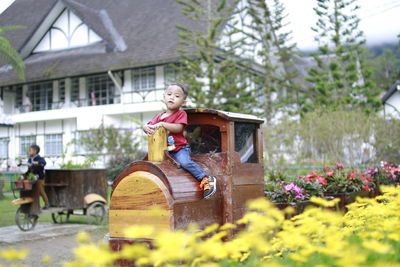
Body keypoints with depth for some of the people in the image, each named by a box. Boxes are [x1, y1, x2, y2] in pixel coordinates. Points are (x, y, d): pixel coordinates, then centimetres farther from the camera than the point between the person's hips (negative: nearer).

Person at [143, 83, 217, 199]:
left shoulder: (181, 114, -5)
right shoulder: (159, 116, 14)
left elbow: (178, 128, -21)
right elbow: (149, 125, 9)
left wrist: (162, 124, -27)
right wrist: (147, 128, -16)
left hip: (180, 148, -7)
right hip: (164, 151, 7)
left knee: (185, 162, -32)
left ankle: (206, 179, -20)